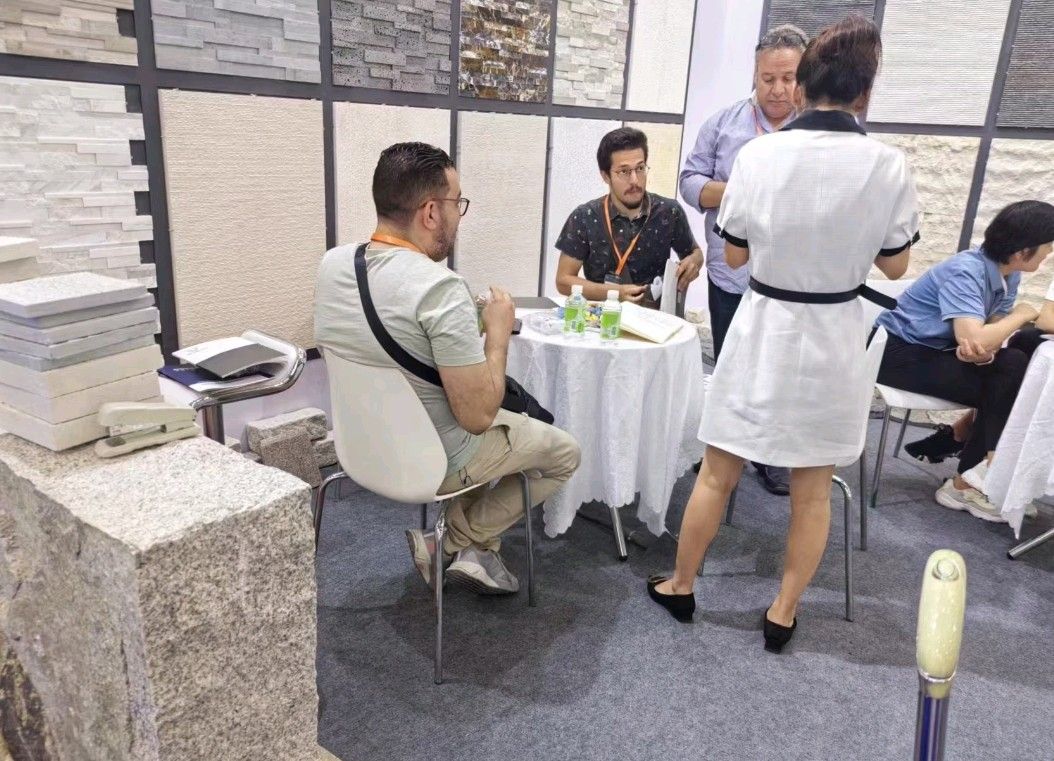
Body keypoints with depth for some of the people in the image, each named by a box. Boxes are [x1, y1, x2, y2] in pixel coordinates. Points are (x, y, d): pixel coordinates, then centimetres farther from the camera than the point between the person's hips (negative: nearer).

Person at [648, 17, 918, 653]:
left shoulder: (759, 155, -10)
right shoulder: (889, 166, -9)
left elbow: (735, 254, -1)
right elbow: (895, 265, 2)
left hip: (765, 327, 0)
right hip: (835, 336, 1)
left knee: (717, 473, 14)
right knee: (813, 489, 15)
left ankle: (681, 588, 31)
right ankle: (782, 615, 29)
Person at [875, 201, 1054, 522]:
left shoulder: (1009, 275, 2)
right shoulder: (966, 272, -23)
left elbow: (987, 338, -1)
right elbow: (975, 339, -35)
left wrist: (982, 349, -26)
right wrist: (1021, 315, -16)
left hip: (938, 350, 8)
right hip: (900, 353, -8)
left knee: (1017, 368, -8)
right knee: (1007, 388, -17)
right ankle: (966, 485, -4)